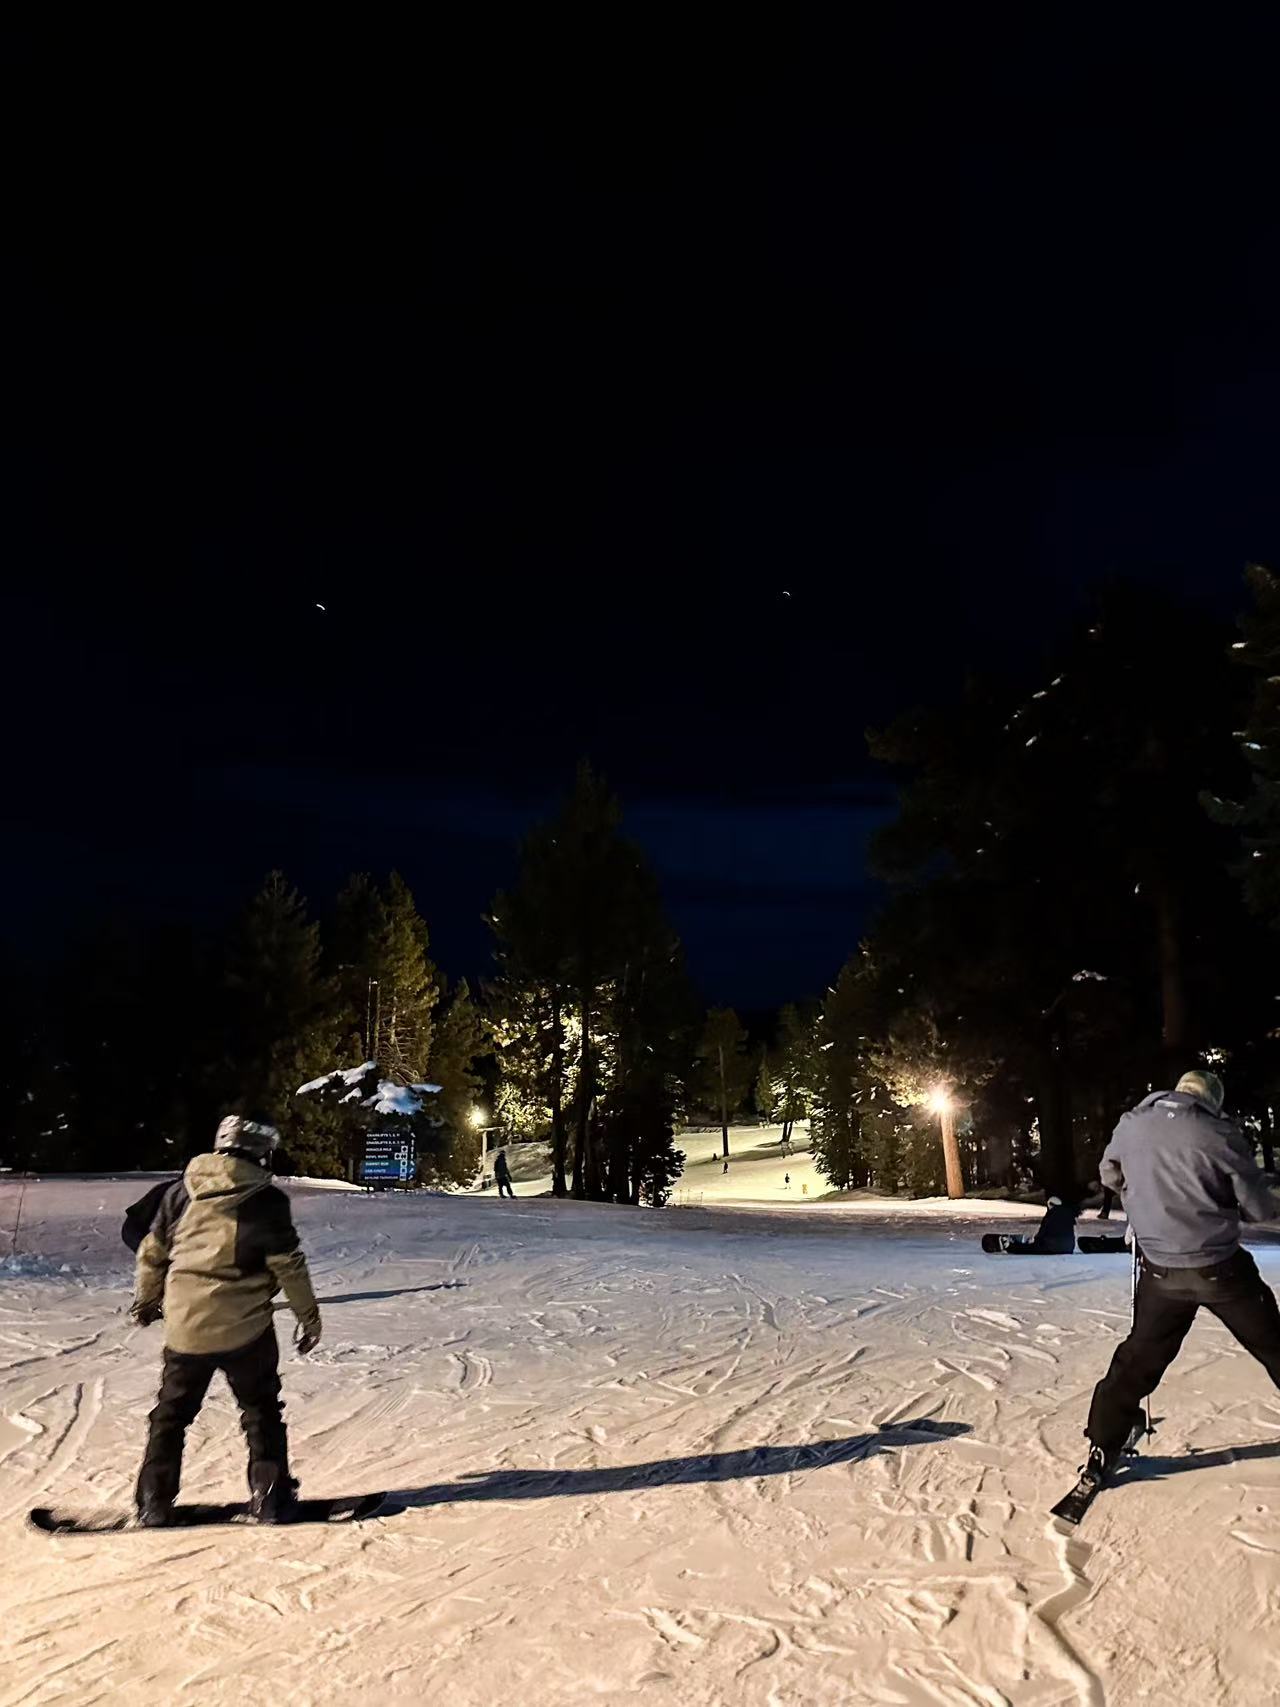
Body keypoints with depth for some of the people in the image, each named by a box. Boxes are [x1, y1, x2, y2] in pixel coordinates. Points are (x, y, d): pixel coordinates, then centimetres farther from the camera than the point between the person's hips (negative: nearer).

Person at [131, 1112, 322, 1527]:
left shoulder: (181, 1191, 1)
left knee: (171, 1414, 19)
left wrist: (146, 1299, 26)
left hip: (184, 1325, 3)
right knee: (261, 1413, 14)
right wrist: (309, 1316, 4)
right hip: (244, 1329, -3)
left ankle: (154, 1503, 20)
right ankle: (270, 1499, 14)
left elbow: (153, 1251, 10)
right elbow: (290, 1266, -7)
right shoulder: (266, 1201, -11)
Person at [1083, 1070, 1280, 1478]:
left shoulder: (1130, 1126, -2)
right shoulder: (1221, 1135, -14)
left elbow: (1111, 1177, 15)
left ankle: (1103, 1449, 17)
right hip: (1221, 1268, -3)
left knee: (1140, 1357, 15)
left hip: (1160, 1271, 3)